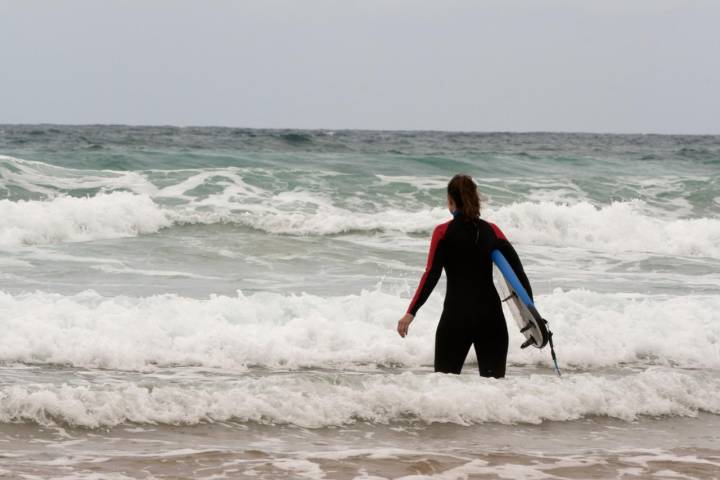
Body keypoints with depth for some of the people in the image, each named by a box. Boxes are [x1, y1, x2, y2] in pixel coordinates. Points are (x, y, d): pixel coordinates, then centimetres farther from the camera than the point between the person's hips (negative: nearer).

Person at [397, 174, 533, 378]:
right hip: (491, 314, 3)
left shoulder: (443, 232, -2)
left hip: (456, 315, -3)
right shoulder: (492, 231, 7)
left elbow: (431, 275, -8)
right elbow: (517, 270, 1)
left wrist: (411, 313, -7)